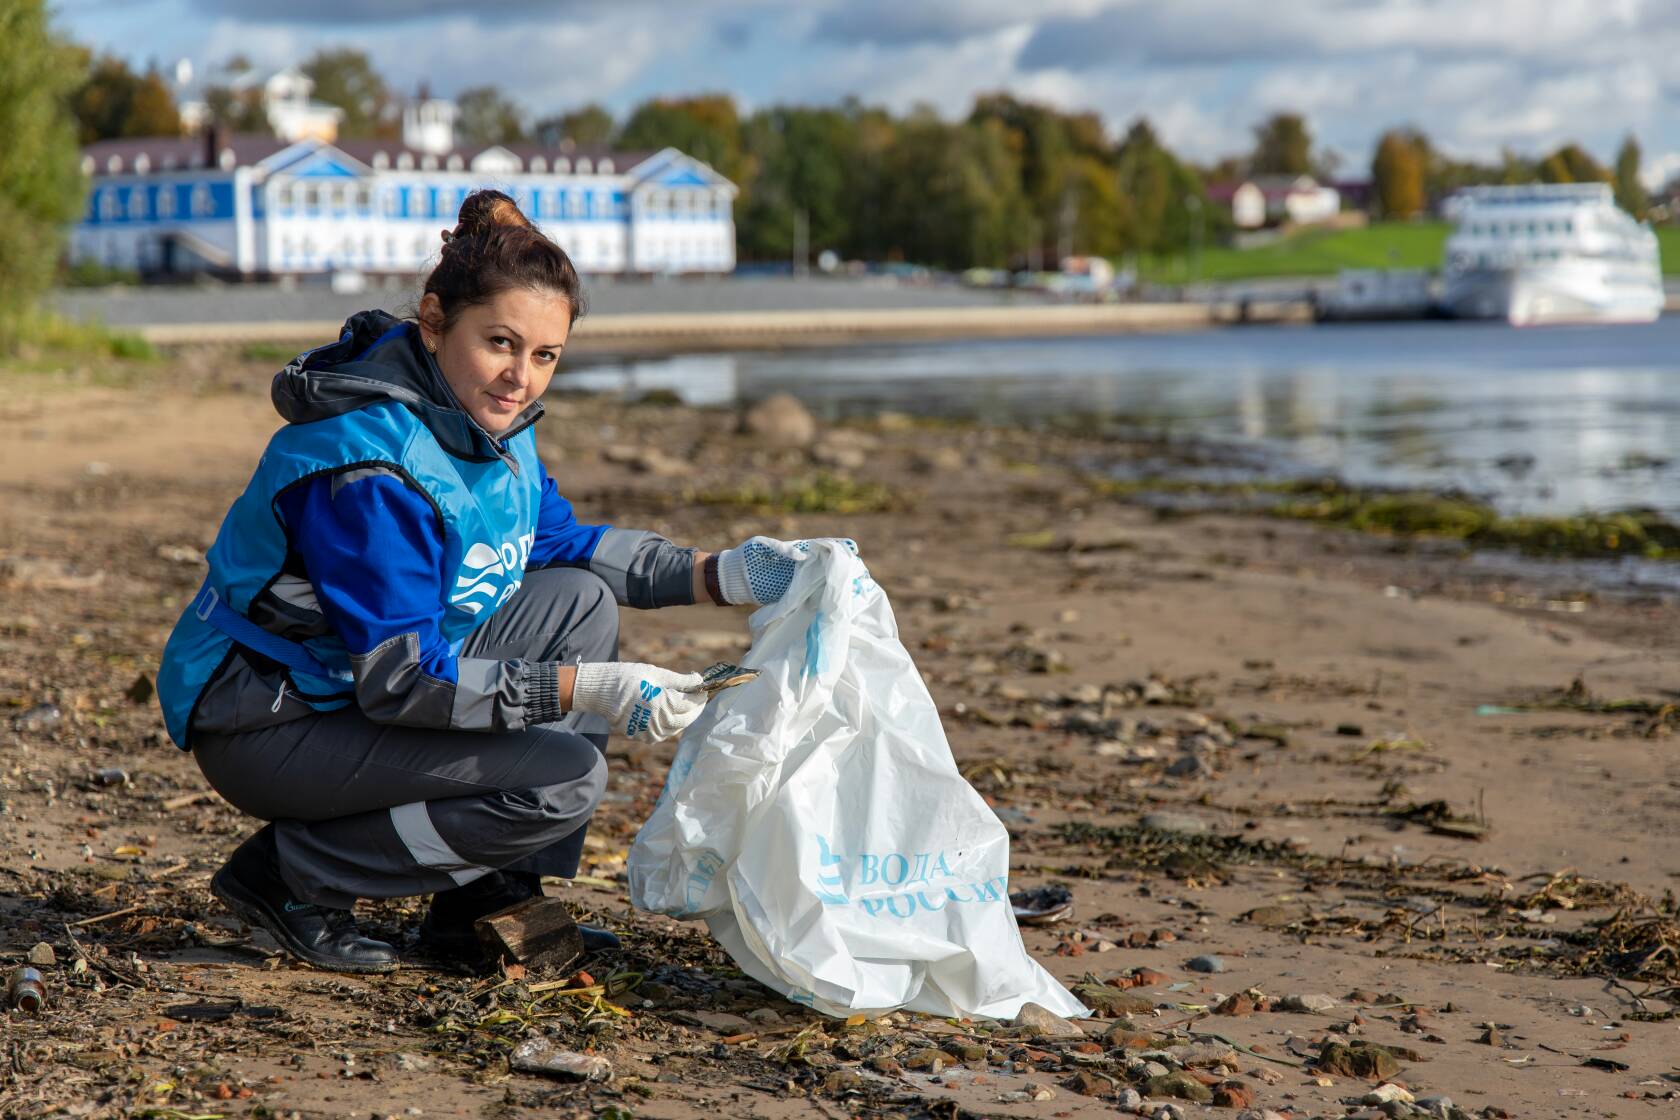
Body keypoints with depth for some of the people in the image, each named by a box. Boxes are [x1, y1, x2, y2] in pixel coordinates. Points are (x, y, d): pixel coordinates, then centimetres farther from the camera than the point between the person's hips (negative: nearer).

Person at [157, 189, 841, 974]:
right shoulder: (369, 466, -28)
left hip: (378, 683, 9)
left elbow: (558, 544, 14)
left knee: (578, 601, 3)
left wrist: (720, 574, 2)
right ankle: (290, 874, -6)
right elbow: (398, 679, -28)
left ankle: (489, 899, 4)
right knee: (563, 781, -20)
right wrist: (584, 690, -32)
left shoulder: (486, 417, 0)